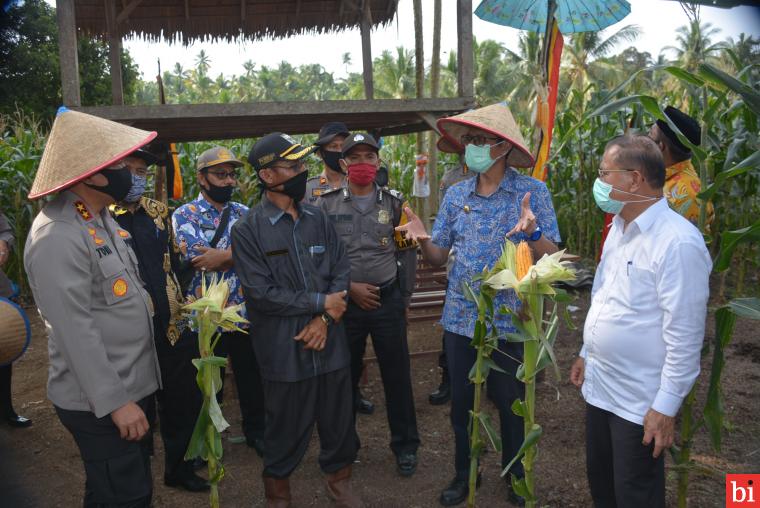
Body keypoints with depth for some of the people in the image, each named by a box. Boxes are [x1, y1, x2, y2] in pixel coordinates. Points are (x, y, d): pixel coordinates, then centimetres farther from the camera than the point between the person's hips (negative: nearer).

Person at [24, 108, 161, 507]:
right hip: (99, 401, -9)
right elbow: (76, 334, -25)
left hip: (132, 384, 9)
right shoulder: (57, 237, -23)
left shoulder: (100, 217, 7)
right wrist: (114, 401, -21)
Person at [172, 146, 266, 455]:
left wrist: (222, 256, -20)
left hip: (245, 313, 3)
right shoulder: (184, 215, -5)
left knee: (252, 376, 16)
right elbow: (197, 260, -22)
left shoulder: (243, 213, 7)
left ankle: (256, 430, 38)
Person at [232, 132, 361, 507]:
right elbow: (260, 293, -16)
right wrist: (320, 302, -12)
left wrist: (324, 319, -12)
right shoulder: (248, 230, -9)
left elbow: (341, 271, 2)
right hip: (284, 350, -4)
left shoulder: (318, 219, 5)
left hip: (330, 343, 4)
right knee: (287, 430, 12)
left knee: (339, 421, 17)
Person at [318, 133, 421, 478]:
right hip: (346, 301, 0)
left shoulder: (393, 203, 3)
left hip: (388, 300, 1)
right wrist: (349, 288, -10)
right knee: (344, 376, 14)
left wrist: (404, 298, 8)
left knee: (397, 375, 8)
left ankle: (405, 445, 26)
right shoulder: (327, 205, -2)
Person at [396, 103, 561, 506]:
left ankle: (515, 475, 38)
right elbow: (438, 257, 6)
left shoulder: (532, 191, -7)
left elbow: (552, 258, -11)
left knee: (510, 404, 14)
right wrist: (423, 239, -15)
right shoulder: (456, 195, 4)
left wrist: (532, 232, -31)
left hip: (509, 321, -3)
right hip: (460, 318, 3)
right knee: (460, 403, 15)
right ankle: (463, 473, 38)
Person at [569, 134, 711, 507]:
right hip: (599, 386, 8)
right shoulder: (620, 227, 6)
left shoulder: (678, 242, -22)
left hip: (640, 402, -8)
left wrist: (667, 406, -18)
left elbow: (684, 335, -21)